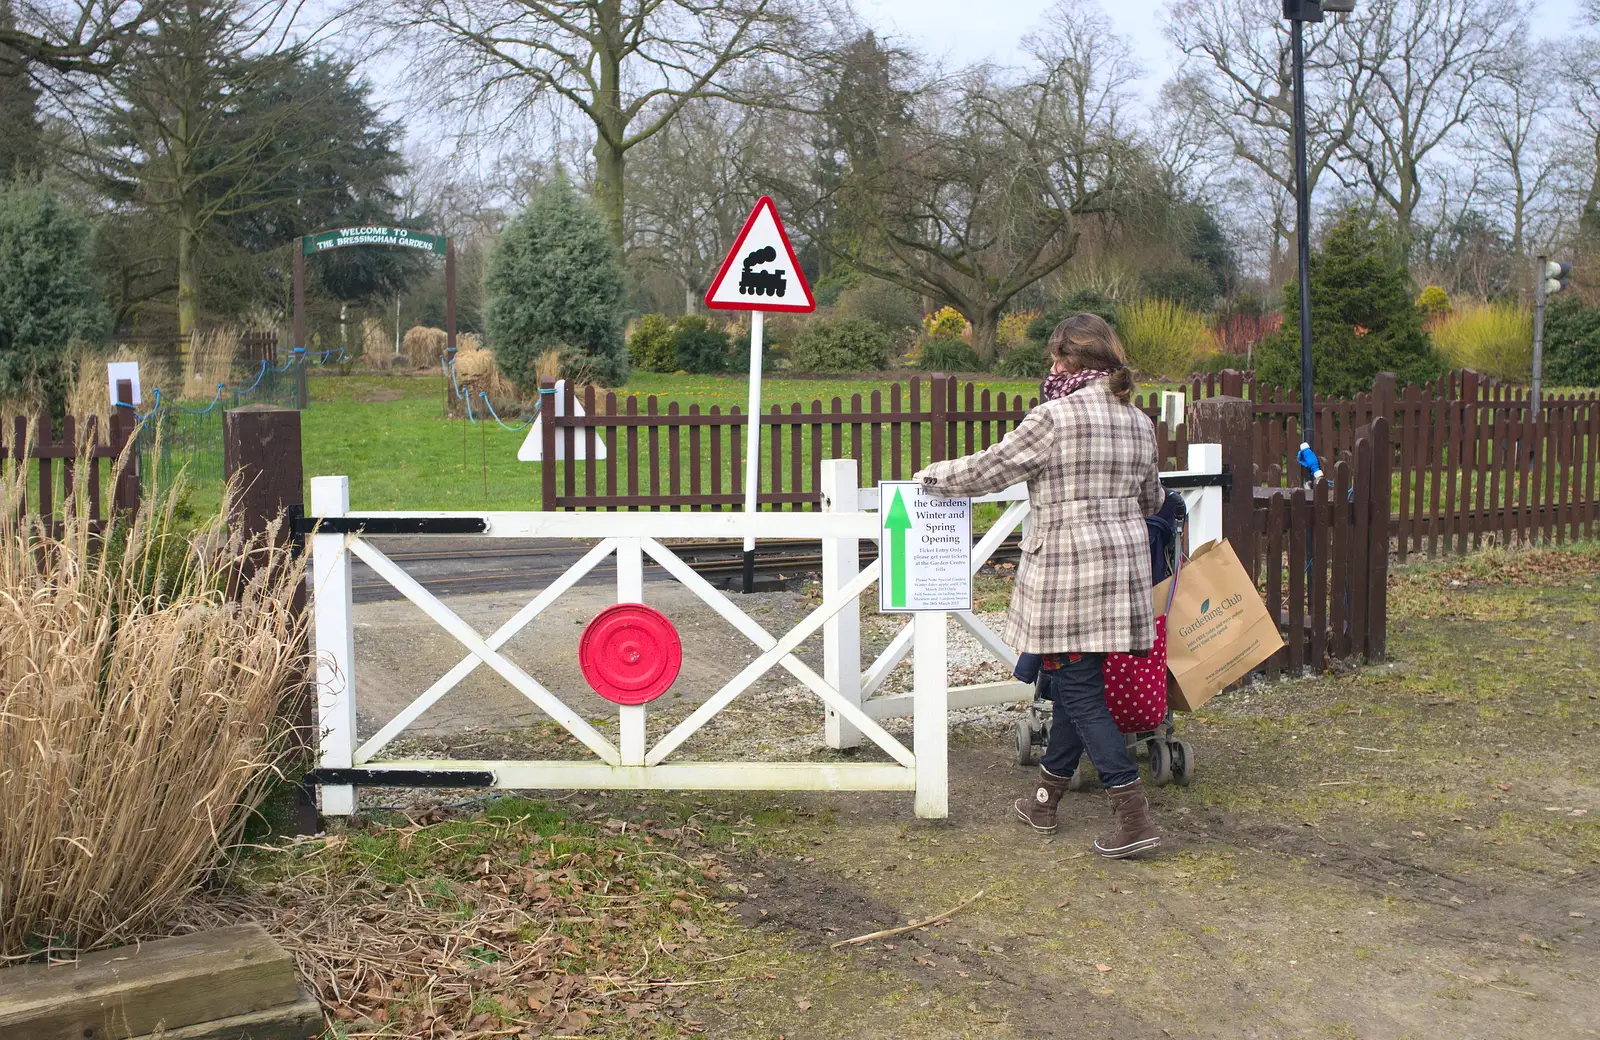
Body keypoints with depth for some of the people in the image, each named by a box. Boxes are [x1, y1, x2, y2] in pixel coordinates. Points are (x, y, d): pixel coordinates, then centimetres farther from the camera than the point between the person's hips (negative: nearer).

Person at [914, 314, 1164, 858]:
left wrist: (933, 476, 13)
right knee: (1075, 681, 16)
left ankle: (1134, 817, -7)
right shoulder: (1139, 421, 9)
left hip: (1067, 568, -8)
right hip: (1123, 562, 8)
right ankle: (1046, 797, 29)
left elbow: (988, 469, -5)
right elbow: (1150, 499, 22)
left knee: (1080, 692, -2)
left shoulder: (1054, 418, -13)